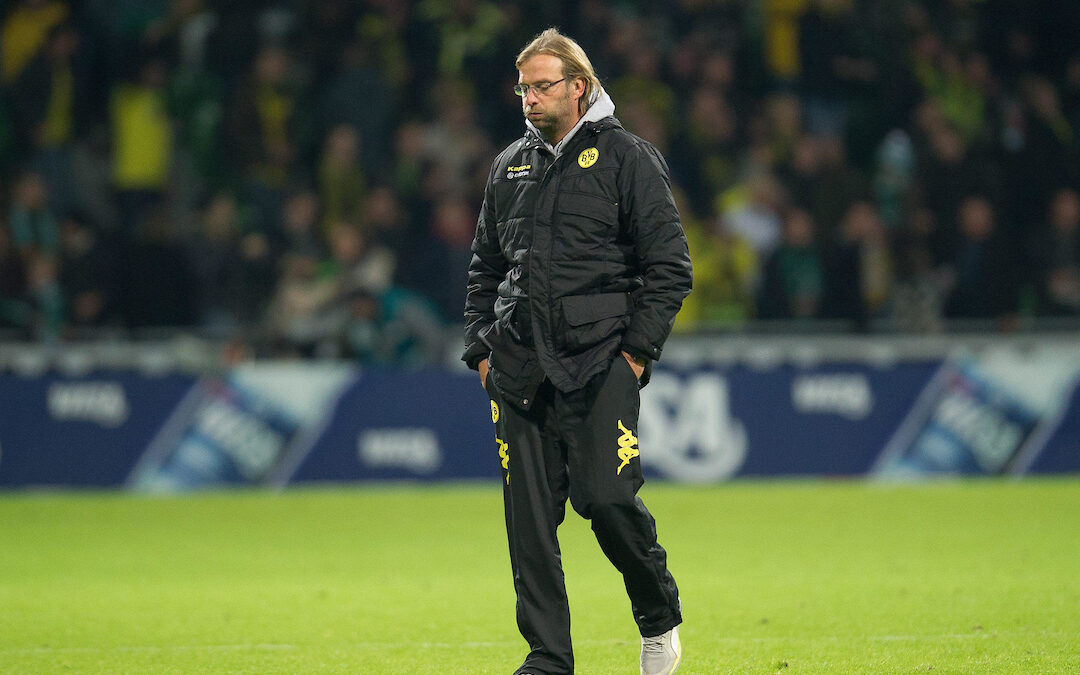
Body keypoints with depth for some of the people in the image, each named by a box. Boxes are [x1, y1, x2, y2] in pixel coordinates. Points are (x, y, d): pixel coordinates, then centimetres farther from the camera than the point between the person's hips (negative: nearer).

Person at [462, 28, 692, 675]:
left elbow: (670, 267, -3)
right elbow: (485, 269, 24)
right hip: (519, 372, 5)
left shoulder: (628, 158, 0)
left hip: (600, 366, -5)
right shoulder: (510, 168, 16)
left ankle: (661, 620, 11)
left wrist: (637, 350, -8)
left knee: (609, 499, -13)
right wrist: (482, 348, 12)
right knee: (530, 516, 0)